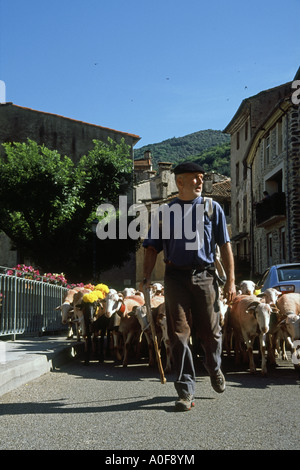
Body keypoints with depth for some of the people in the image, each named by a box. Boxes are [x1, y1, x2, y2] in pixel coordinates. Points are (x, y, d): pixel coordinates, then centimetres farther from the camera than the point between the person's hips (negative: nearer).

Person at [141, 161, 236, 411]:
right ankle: (186, 391, 3)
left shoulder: (213, 208, 8)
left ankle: (214, 369, 37)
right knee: (179, 333, -3)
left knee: (210, 331, 7)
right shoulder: (164, 212, 8)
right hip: (176, 276, 0)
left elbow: (225, 246, 7)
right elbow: (152, 248, 10)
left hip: (205, 276, 0)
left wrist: (231, 280, 1)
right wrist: (147, 278, -3)